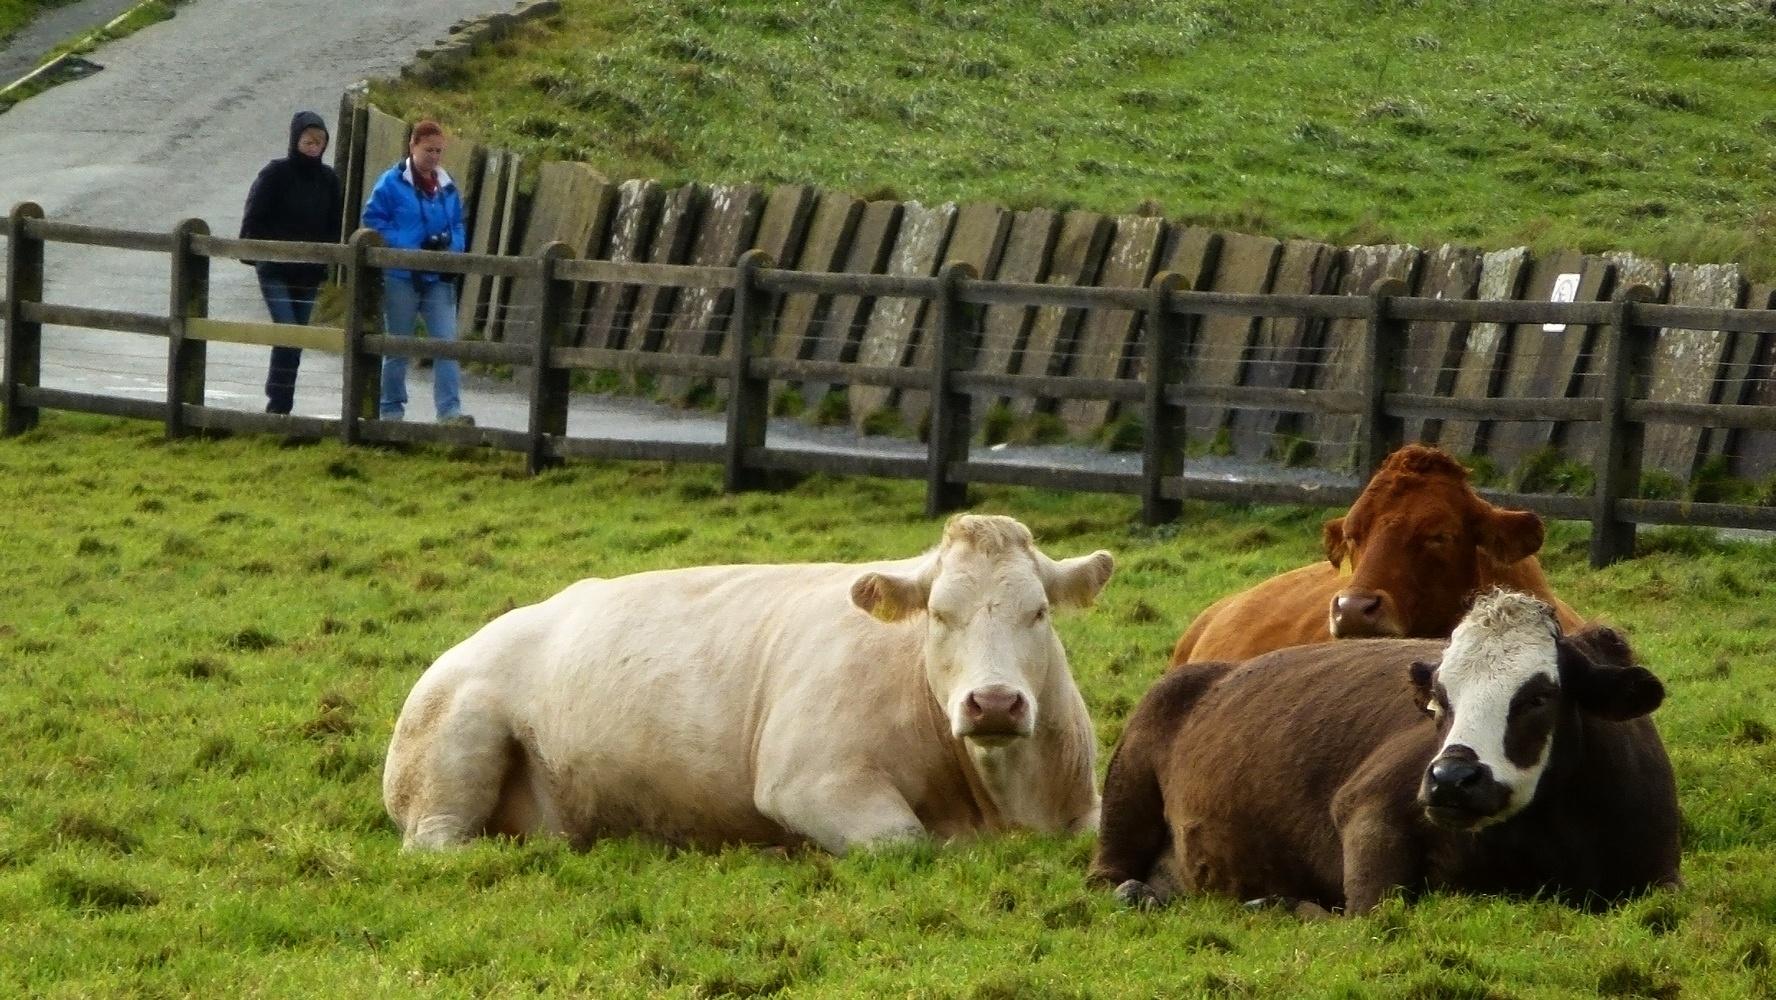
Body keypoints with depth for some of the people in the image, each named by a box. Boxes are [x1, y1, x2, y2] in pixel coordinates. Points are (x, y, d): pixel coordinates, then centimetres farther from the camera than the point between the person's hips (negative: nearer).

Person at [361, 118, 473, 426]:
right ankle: (392, 409, 18)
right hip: (401, 276, -3)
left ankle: (450, 410, -11)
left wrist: (449, 244, -8)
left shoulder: (448, 187, 7)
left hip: (439, 277, 3)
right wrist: (414, 247, -16)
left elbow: (458, 225, 15)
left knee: (447, 343, -8)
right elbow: (374, 221, -9)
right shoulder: (392, 183, -7)